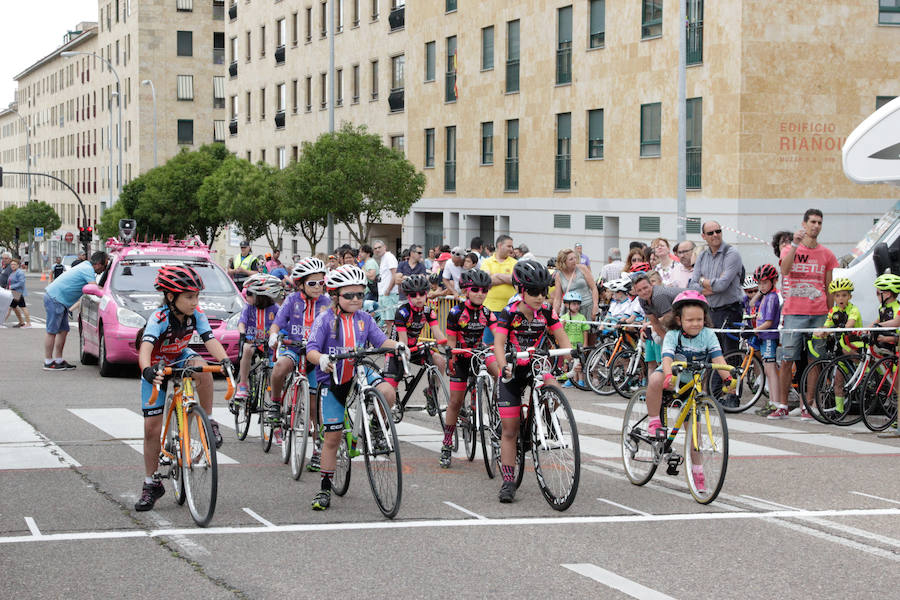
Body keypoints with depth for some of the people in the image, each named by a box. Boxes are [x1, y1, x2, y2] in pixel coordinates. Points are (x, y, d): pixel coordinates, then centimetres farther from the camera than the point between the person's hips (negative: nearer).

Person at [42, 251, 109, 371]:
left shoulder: (86, 266, 15)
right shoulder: (88, 270, -16)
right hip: (54, 298, -10)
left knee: (63, 330, 10)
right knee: (52, 331, -8)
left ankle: (58, 360, 13)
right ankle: (48, 363, -6)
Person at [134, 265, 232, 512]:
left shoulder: (196, 316, -19)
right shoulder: (159, 319, -32)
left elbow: (210, 340, -30)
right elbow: (146, 347, -46)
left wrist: (225, 360, -50)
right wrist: (147, 370, -66)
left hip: (181, 359, 2)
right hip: (157, 368, -2)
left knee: (202, 368, -35)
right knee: (152, 427, -5)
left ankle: (209, 423, -18)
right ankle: (152, 484, 10)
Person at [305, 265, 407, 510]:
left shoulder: (364, 318, 5)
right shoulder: (325, 320, -7)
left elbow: (380, 340, -3)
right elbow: (311, 350, -15)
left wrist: (396, 346, -24)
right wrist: (321, 358, -38)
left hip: (360, 373, 2)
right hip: (332, 380, -2)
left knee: (387, 393, -29)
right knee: (333, 436, -1)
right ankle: (325, 489, 11)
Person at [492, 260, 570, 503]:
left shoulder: (546, 312, -8)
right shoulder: (509, 313, -17)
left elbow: (562, 338, -10)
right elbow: (499, 343, -27)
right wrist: (503, 367, -45)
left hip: (535, 367, 3)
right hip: (512, 371, -3)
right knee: (509, 430, -4)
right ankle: (508, 481, 0)